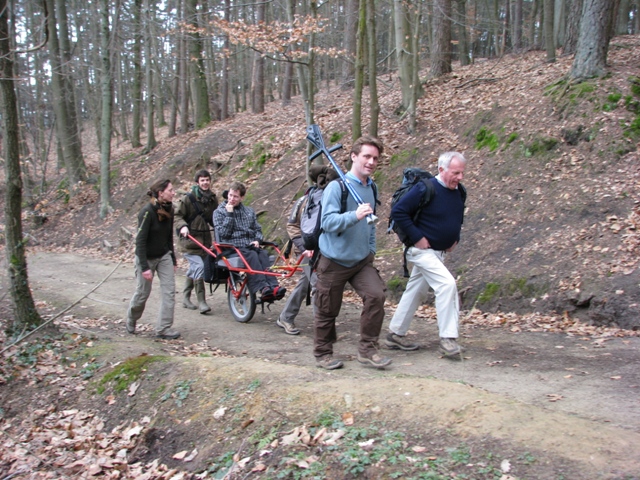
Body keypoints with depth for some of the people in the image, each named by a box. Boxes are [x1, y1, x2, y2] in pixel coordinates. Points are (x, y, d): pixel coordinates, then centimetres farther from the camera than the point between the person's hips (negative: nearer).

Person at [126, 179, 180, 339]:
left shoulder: (169, 209, -2)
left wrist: (172, 259, 11)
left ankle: (164, 329, 1)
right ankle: (131, 320, 35)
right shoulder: (147, 212, -22)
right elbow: (140, 240, -22)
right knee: (142, 293, 7)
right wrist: (145, 267, -25)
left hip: (164, 256, 6)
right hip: (146, 258, -6)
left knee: (169, 291, -5)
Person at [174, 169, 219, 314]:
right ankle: (201, 301, -14)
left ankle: (186, 298, 28)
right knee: (199, 266, -19)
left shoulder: (213, 199, 8)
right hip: (189, 239, -6)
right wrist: (182, 226, -25)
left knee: (193, 269, 15)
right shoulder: (188, 199, -10)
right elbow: (177, 215, -8)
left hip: (205, 239, 6)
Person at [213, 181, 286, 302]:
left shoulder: (249, 211, 22)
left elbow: (258, 229, 21)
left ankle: (273, 287, -44)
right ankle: (263, 288, -48)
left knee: (263, 255, -29)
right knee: (252, 255, -34)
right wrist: (229, 214, -7)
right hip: (233, 247, -4)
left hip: (251, 246, 4)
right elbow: (223, 233, -4)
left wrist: (257, 240, -1)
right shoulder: (219, 212, 9)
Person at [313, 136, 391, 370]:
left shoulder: (372, 188, 9)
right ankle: (323, 353, 26)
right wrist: (354, 215, -37)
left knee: (376, 295, -15)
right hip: (334, 261, -5)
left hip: (362, 260, 5)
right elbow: (327, 221, -23)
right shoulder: (336, 186, -12)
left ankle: (367, 350, -1)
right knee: (327, 311, 5)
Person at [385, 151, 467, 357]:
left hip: (439, 252, 8)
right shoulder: (425, 189, -19)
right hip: (422, 250, -8)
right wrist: (417, 237, -20)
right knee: (447, 284, -20)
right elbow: (398, 211, -20)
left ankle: (395, 335, 24)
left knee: (415, 292, 13)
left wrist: (455, 238, 10)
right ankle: (447, 338, -12)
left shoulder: (459, 191, 5)